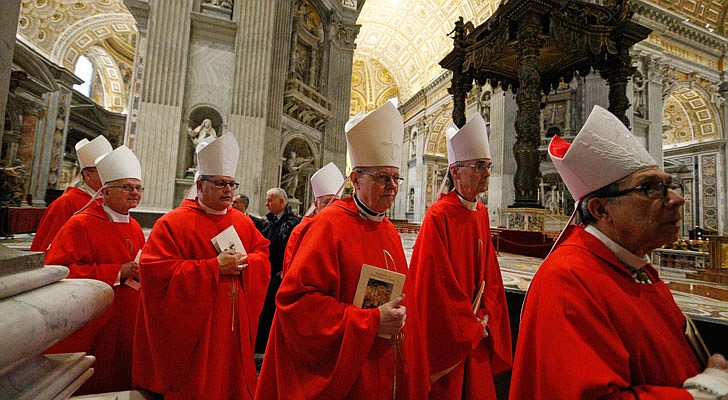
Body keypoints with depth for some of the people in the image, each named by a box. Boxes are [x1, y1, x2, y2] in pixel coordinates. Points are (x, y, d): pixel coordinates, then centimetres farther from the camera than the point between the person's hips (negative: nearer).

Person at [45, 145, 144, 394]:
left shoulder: (135, 228, 7)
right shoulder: (81, 224, -13)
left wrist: (141, 273, -3)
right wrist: (116, 272, -24)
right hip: (90, 331, -6)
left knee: (120, 383, 18)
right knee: (90, 387, 10)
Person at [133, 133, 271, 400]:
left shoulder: (243, 223, 6)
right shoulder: (173, 223, -9)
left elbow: (263, 255, 10)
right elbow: (156, 270, -17)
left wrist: (244, 262, -12)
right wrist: (214, 267, -21)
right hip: (193, 327, -4)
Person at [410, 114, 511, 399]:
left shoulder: (481, 214, 4)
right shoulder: (438, 216, -19)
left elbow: (489, 271, 9)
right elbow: (437, 280, -20)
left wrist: (486, 316, -1)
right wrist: (470, 328, -11)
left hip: (476, 333, 7)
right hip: (447, 334, -7)